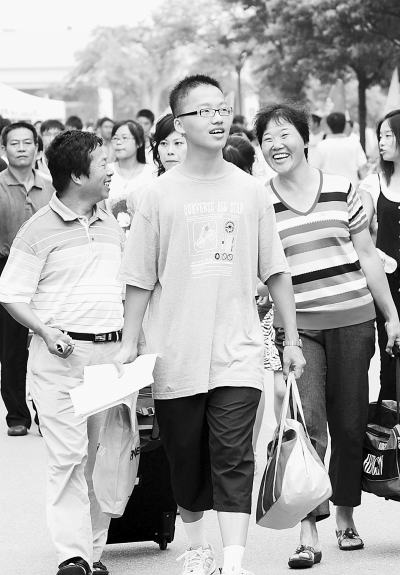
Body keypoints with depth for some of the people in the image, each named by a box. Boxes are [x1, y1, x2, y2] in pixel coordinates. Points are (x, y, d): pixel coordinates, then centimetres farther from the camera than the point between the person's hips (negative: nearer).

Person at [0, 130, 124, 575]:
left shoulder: (112, 227, 15)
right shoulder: (40, 230, -4)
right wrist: (47, 330, -15)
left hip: (111, 351, 6)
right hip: (61, 354, -6)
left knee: (104, 454, 6)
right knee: (68, 456, -9)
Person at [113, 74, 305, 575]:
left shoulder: (250, 191, 4)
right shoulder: (160, 194, 0)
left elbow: (275, 271, 10)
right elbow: (140, 278, 5)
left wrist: (291, 339, 9)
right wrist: (129, 342, 2)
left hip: (237, 351, 0)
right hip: (176, 355, 0)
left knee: (232, 455, -11)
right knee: (185, 457, 11)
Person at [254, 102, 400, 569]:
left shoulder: (342, 190, 5)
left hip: (353, 320, 2)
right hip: (297, 327, -2)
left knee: (350, 425, 7)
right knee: (307, 425, -11)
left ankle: (345, 517, 24)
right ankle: (308, 534, -9)